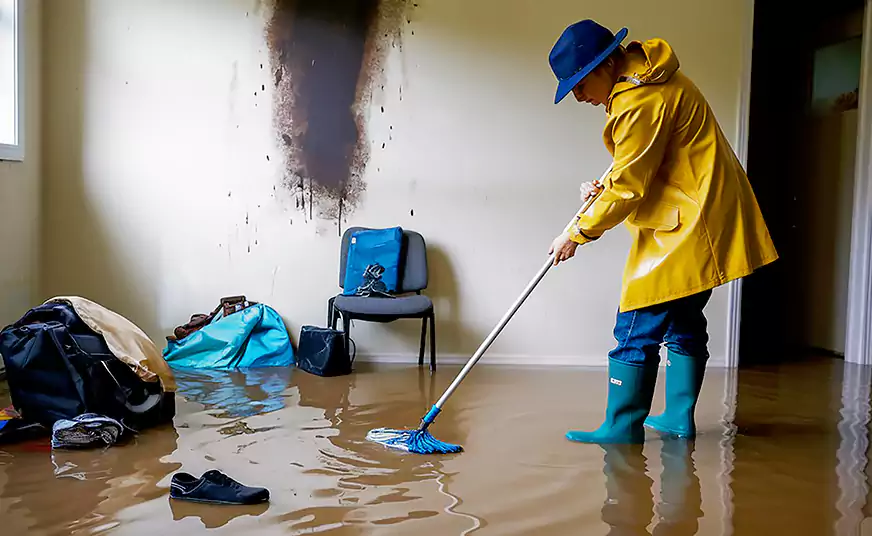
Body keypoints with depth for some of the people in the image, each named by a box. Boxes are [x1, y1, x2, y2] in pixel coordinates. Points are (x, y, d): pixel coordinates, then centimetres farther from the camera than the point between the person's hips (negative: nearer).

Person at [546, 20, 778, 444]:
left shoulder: (641, 102, -21)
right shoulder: (650, 79, 13)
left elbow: (628, 187, -18)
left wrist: (577, 234, -9)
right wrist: (603, 187, 4)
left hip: (685, 229, -11)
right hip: (699, 221, 11)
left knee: (637, 327, -6)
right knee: (684, 321, 15)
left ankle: (623, 426, 2)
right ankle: (679, 417, 25)